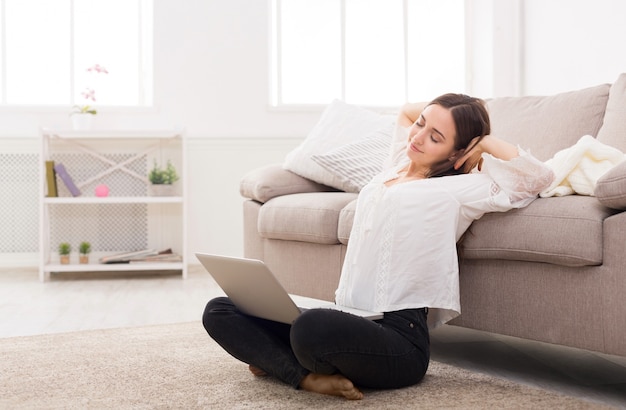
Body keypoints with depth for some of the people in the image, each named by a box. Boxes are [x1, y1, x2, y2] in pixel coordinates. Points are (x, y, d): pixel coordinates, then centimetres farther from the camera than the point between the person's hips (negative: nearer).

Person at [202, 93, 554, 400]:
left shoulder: (459, 189, 0)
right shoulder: (395, 168, 21)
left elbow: (538, 176, -10)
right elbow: (406, 111, 40)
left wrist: (483, 141, 1)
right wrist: (437, 110, 24)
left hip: (399, 334, -8)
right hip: (349, 316, 8)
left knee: (311, 327, -41)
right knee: (220, 311, -3)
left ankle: (279, 361, -9)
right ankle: (310, 377, -17)